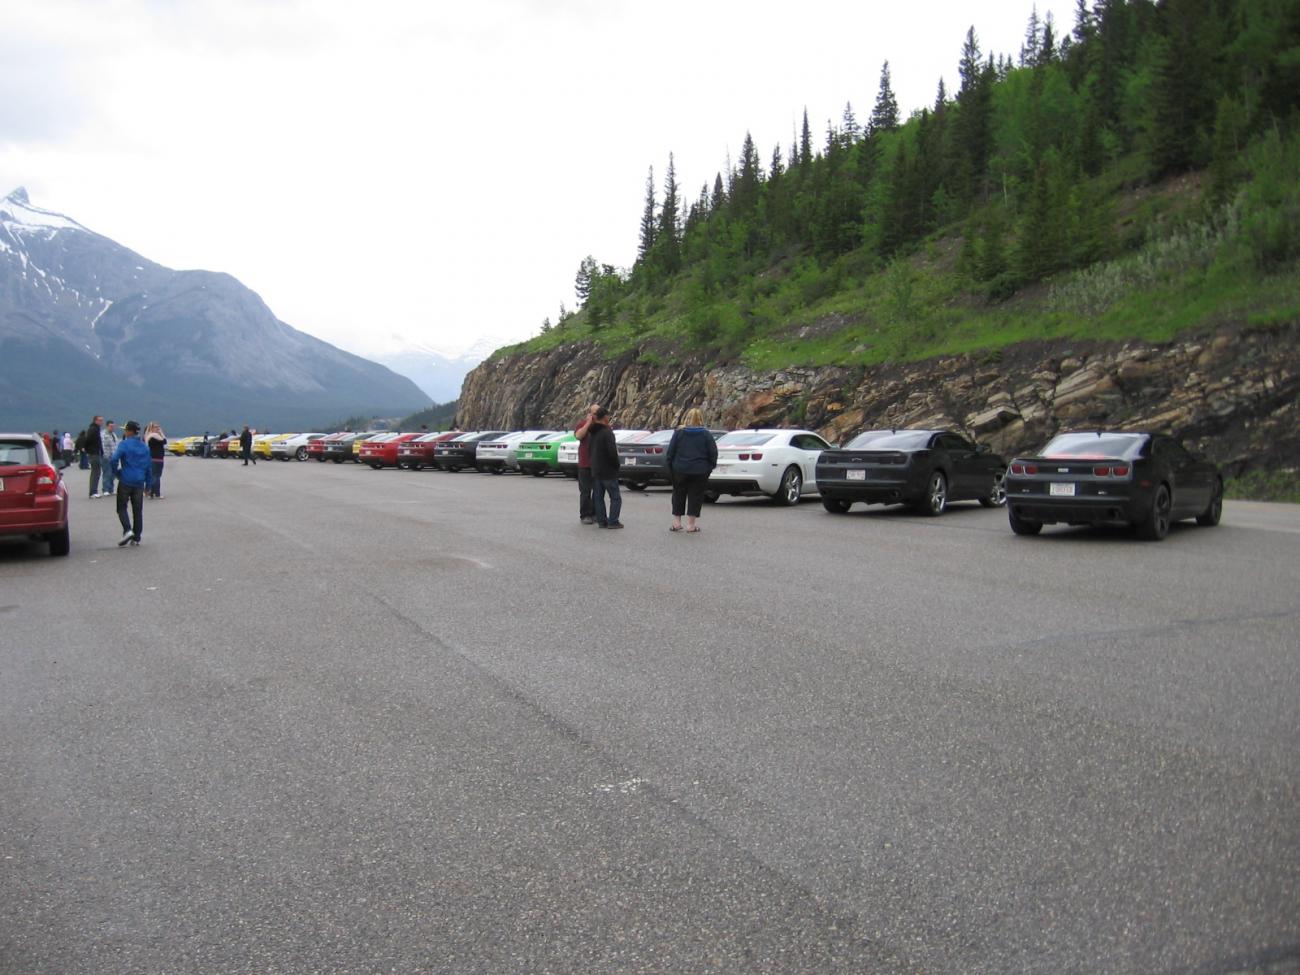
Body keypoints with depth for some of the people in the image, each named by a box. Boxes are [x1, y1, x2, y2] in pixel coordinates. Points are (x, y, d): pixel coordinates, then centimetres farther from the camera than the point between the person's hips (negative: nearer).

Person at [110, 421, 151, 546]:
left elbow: (113, 459, -20)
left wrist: (117, 472, -3)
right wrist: (147, 484, 17)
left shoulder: (124, 444, -8)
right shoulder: (144, 447, 10)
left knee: (121, 507, 5)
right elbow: (149, 466, 13)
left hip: (126, 481, -5)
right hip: (139, 482, 5)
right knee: (138, 510, 9)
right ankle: (136, 538, 10)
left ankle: (127, 530, -15)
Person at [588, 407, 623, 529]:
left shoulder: (592, 432, 7)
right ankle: (612, 521, -6)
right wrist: (616, 465, -8)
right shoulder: (607, 432, -17)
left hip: (595, 470, 7)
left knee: (598, 497, 11)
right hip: (608, 470, -7)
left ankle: (601, 520, 11)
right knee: (615, 497, 0)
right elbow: (612, 452, -21)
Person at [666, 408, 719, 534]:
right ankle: (691, 524, 5)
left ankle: (676, 522, 16)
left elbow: (670, 452, 0)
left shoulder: (678, 432, 0)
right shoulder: (706, 434, -1)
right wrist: (710, 467, 10)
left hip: (680, 471, 1)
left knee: (678, 495, 14)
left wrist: (670, 468, 9)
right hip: (699, 471, -1)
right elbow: (713, 453, -1)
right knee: (695, 496, 5)